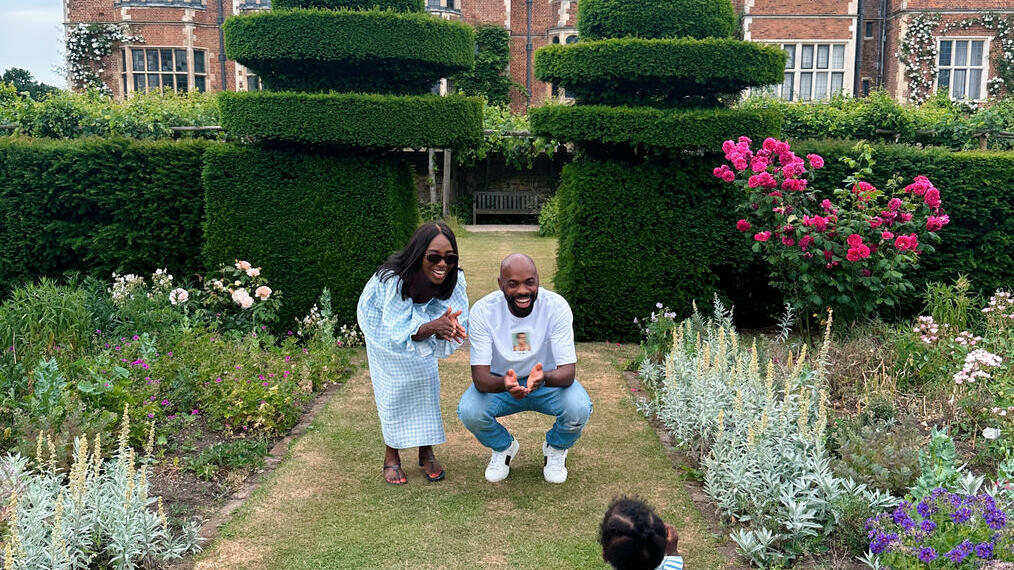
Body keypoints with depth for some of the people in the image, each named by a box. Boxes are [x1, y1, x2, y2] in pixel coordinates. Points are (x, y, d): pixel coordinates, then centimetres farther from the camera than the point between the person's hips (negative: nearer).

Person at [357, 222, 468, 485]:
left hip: (421, 321, 4)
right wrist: (432, 326, -61)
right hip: (383, 323, -3)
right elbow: (398, 334, -43)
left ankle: (426, 453, 12)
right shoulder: (393, 279, -44)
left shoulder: (454, 279, -31)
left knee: (427, 379, -1)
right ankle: (391, 457, 8)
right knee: (392, 386, -6)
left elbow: (459, 323, -32)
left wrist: (449, 326, -57)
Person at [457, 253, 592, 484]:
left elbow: (567, 372, -27)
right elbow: (480, 377, -27)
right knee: (468, 411, -29)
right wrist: (504, 384, -51)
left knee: (579, 408, -30)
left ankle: (555, 448, 8)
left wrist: (543, 378, -51)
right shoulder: (483, 310, -22)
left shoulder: (557, 306, -23)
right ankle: (503, 447, 8)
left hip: (548, 381, 0)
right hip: (500, 381, 0)